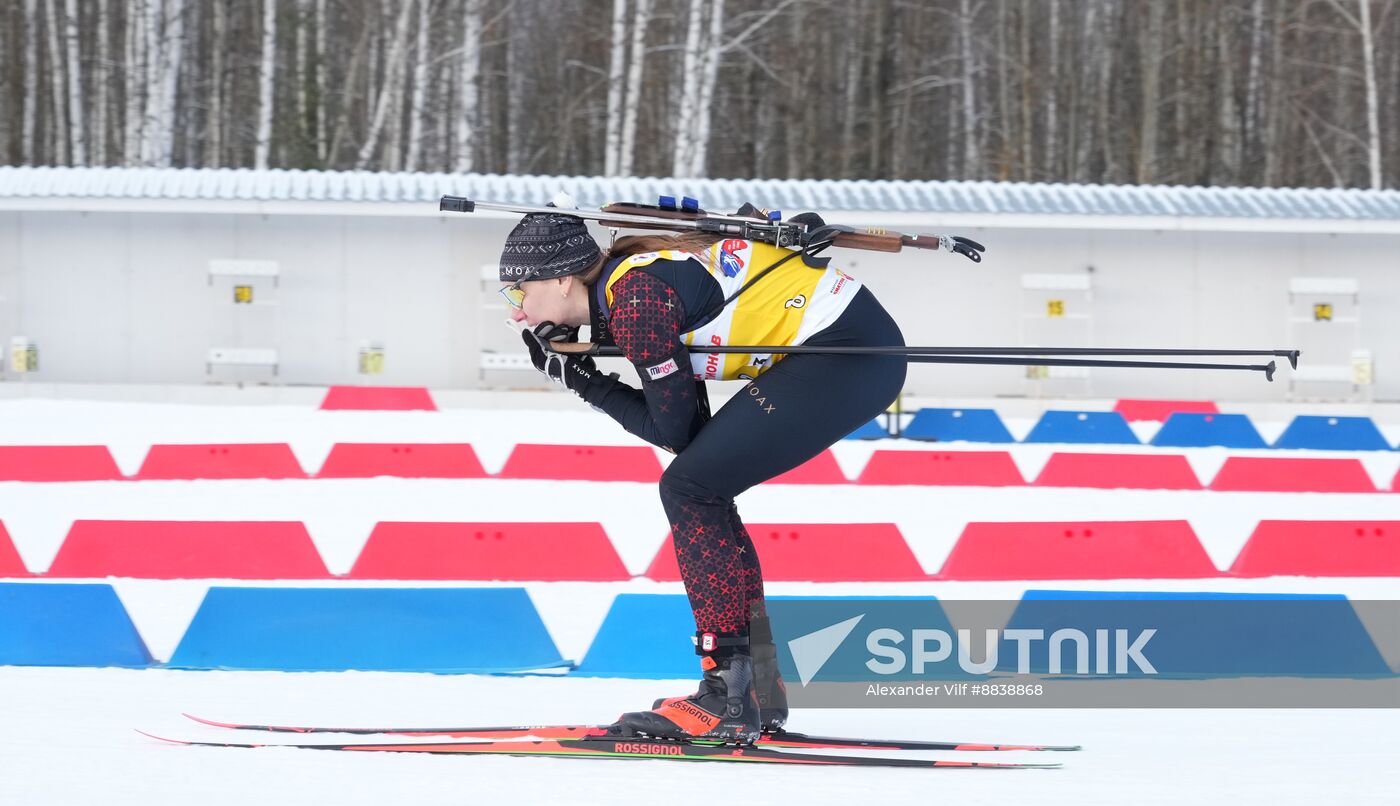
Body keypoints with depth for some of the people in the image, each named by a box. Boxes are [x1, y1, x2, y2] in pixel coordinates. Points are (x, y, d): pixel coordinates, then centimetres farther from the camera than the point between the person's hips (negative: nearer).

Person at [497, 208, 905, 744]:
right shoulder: (627, 282, 12)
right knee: (702, 492, 14)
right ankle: (759, 688, 19)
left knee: (689, 489, -11)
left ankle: (728, 697, -12)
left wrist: (583, 382, -4)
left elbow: (673, 429, -13)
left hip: (850, 353, -10)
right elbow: (691, 427, 11)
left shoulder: (638, 299, -16)